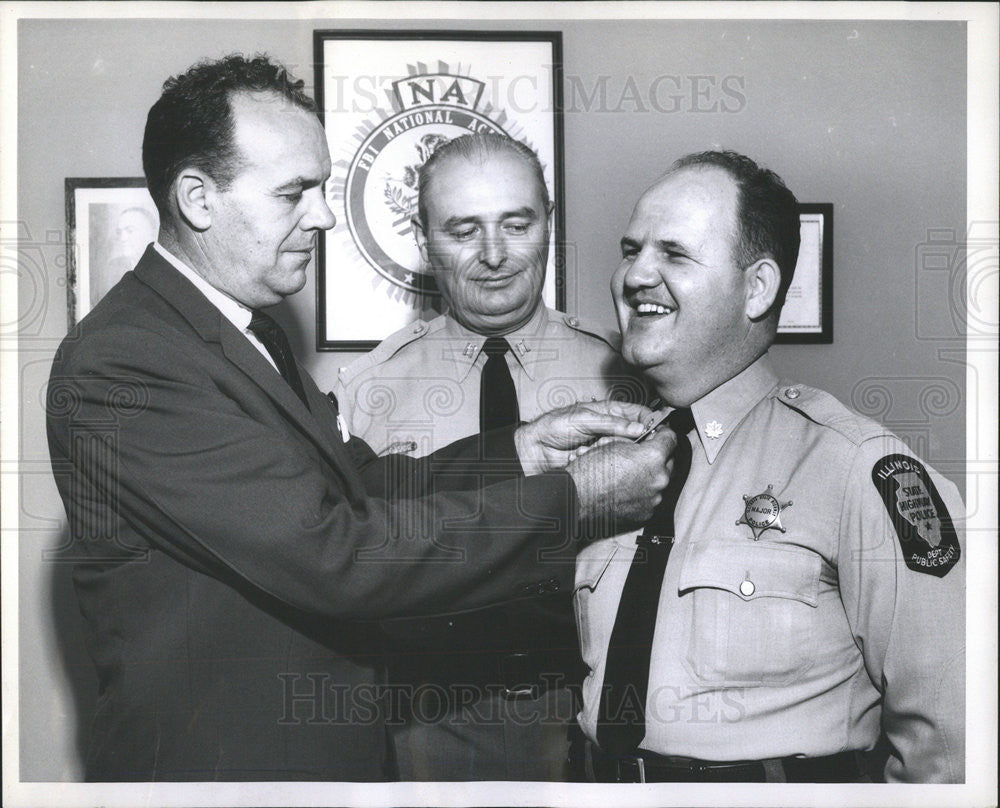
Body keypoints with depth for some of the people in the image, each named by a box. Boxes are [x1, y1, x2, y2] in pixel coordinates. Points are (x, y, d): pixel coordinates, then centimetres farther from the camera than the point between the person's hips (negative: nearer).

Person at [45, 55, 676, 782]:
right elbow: (328, 554, -28)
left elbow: (360, 485, 6)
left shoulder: (250, 332, 7)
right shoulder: (119, 365, -23)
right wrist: (574, 497, -23)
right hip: (217, 759, -8)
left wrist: (521, 451, -7)